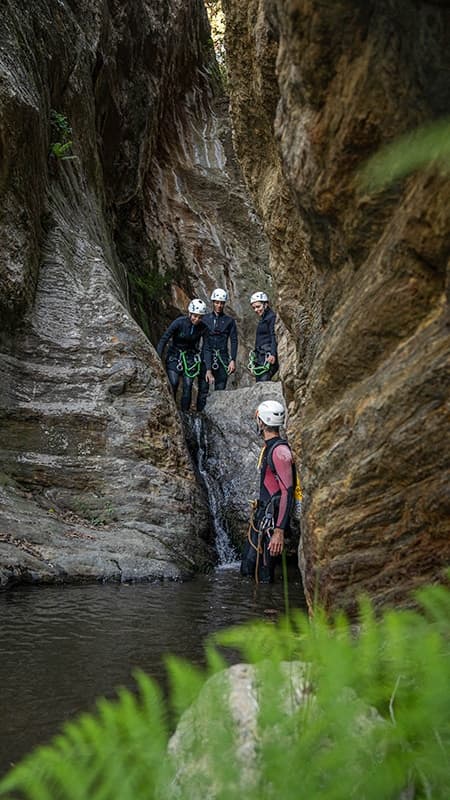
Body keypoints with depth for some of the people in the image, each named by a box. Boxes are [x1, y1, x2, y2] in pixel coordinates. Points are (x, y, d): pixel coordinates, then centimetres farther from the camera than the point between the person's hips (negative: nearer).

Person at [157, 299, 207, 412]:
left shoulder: (203, 328, -12)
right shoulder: (179, 322, -20)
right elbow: (163, 340, -19)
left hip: (190, 357, 2)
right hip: (174, 356, -2)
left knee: (188, 386, -9)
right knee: (173, 383, -19)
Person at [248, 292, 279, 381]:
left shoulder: (272, 317, -5)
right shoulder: (262, 320, 22)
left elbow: (274, 337, -16)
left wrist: (272, 354, -30)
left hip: (268, 358, -9)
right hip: (260, 358, 9)